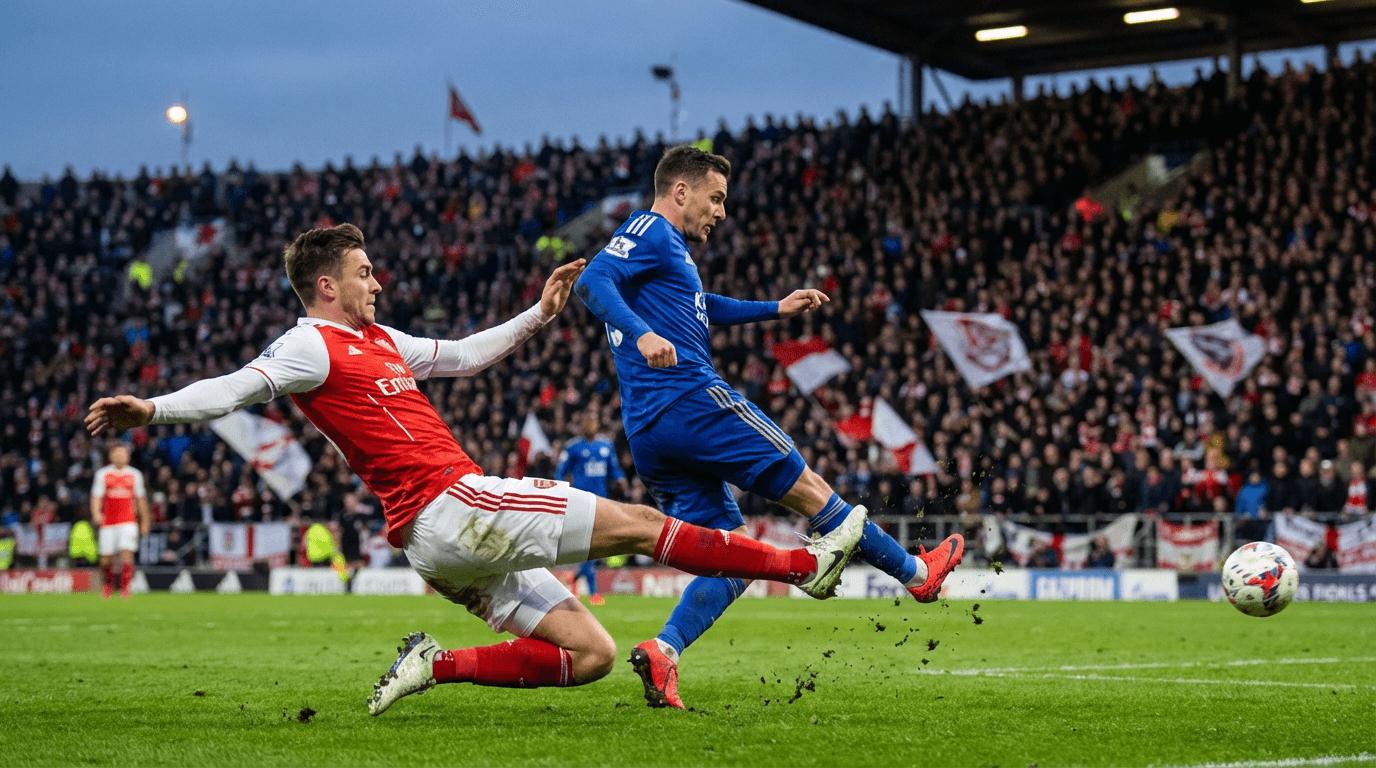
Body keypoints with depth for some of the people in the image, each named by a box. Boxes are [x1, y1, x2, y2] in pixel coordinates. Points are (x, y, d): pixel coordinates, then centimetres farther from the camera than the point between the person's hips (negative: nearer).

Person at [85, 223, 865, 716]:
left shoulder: (378, 342, 23)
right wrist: (153, 409, -34)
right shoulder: (312, 346, -5)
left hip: (452, 544, 10)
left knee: (591, 653, 6)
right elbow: (238, 387, -18)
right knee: (634, 522, -5)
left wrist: (538, 315, 30)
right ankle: (805, 564, 2)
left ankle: (440, 666, 2)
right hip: (449, 505, -10)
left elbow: (463, 355, 34)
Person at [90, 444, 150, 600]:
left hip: (128, 521, 0)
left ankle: (125, 587, -9)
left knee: (127, 554, -17)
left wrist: (144, 522, 18)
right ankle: (109, 583, 30)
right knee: (106, 559, 3)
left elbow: (141, 499, 16)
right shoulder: (102, 474, 4)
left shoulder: (135, 474, 8)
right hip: (108, 522, 0)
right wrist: (96, 513, -19)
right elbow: (96, 496, 0)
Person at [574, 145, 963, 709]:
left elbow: (698, 309, 45)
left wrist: (777, 310, 47)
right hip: (693, 399, -10)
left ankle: (663, 650, -19)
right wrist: (642, 334, -32)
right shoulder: (652, 231, -1)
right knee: (807, 488, 4)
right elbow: (592, 282, -18)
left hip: (645, 432, 10)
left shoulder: (664, 250, 28)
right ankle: (915, 572, 16)